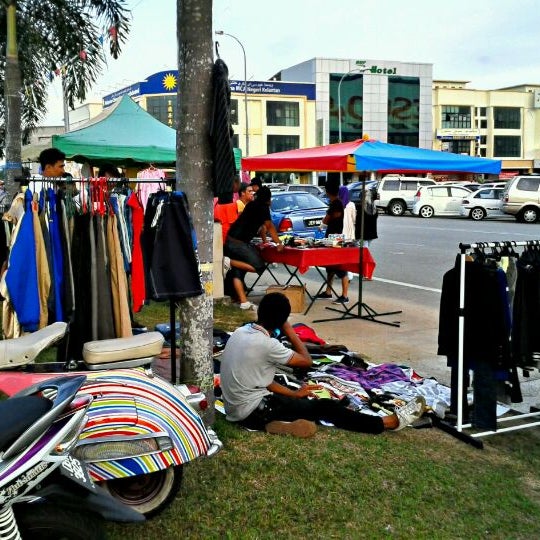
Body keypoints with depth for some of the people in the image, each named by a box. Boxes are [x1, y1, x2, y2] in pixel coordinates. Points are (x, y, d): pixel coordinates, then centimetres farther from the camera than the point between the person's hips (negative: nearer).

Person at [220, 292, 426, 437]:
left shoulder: (241, 332, 2)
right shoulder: (265, 344, -22)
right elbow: (306, 361, -9)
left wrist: (293, 394, 11)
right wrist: (289, 330, -2)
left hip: (237, 408, 8)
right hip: (253, 411, -8)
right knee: (324, 407, -3)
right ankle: (392, 421, 4)